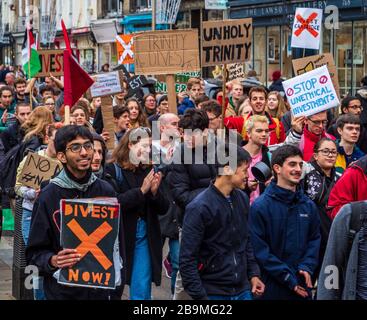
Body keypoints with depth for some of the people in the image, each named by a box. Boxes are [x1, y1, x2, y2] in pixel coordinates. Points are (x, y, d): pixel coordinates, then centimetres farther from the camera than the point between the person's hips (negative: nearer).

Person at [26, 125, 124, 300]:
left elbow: (117, 242, 9)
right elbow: (34, 252, -7)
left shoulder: (106, 190, 0)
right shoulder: (48, 196, -10)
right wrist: (53, 261, -25)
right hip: (62, 290, -3)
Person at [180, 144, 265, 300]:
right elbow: (187, 259, -15)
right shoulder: (199, 207, -15)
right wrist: (199, 296, -17)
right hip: (213, 292, -6)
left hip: (243, 290, 6)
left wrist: (253, 273, 10)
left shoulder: (242, 199, 5)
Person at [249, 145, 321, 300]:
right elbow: (259, 248, -13)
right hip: (272, 286, -5)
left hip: (302, 287, 5)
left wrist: (307, 267, -7)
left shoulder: (308, 206, 8)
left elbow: (314, 239, 11)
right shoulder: (260, 206, -10)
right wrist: (287, 276, -15)